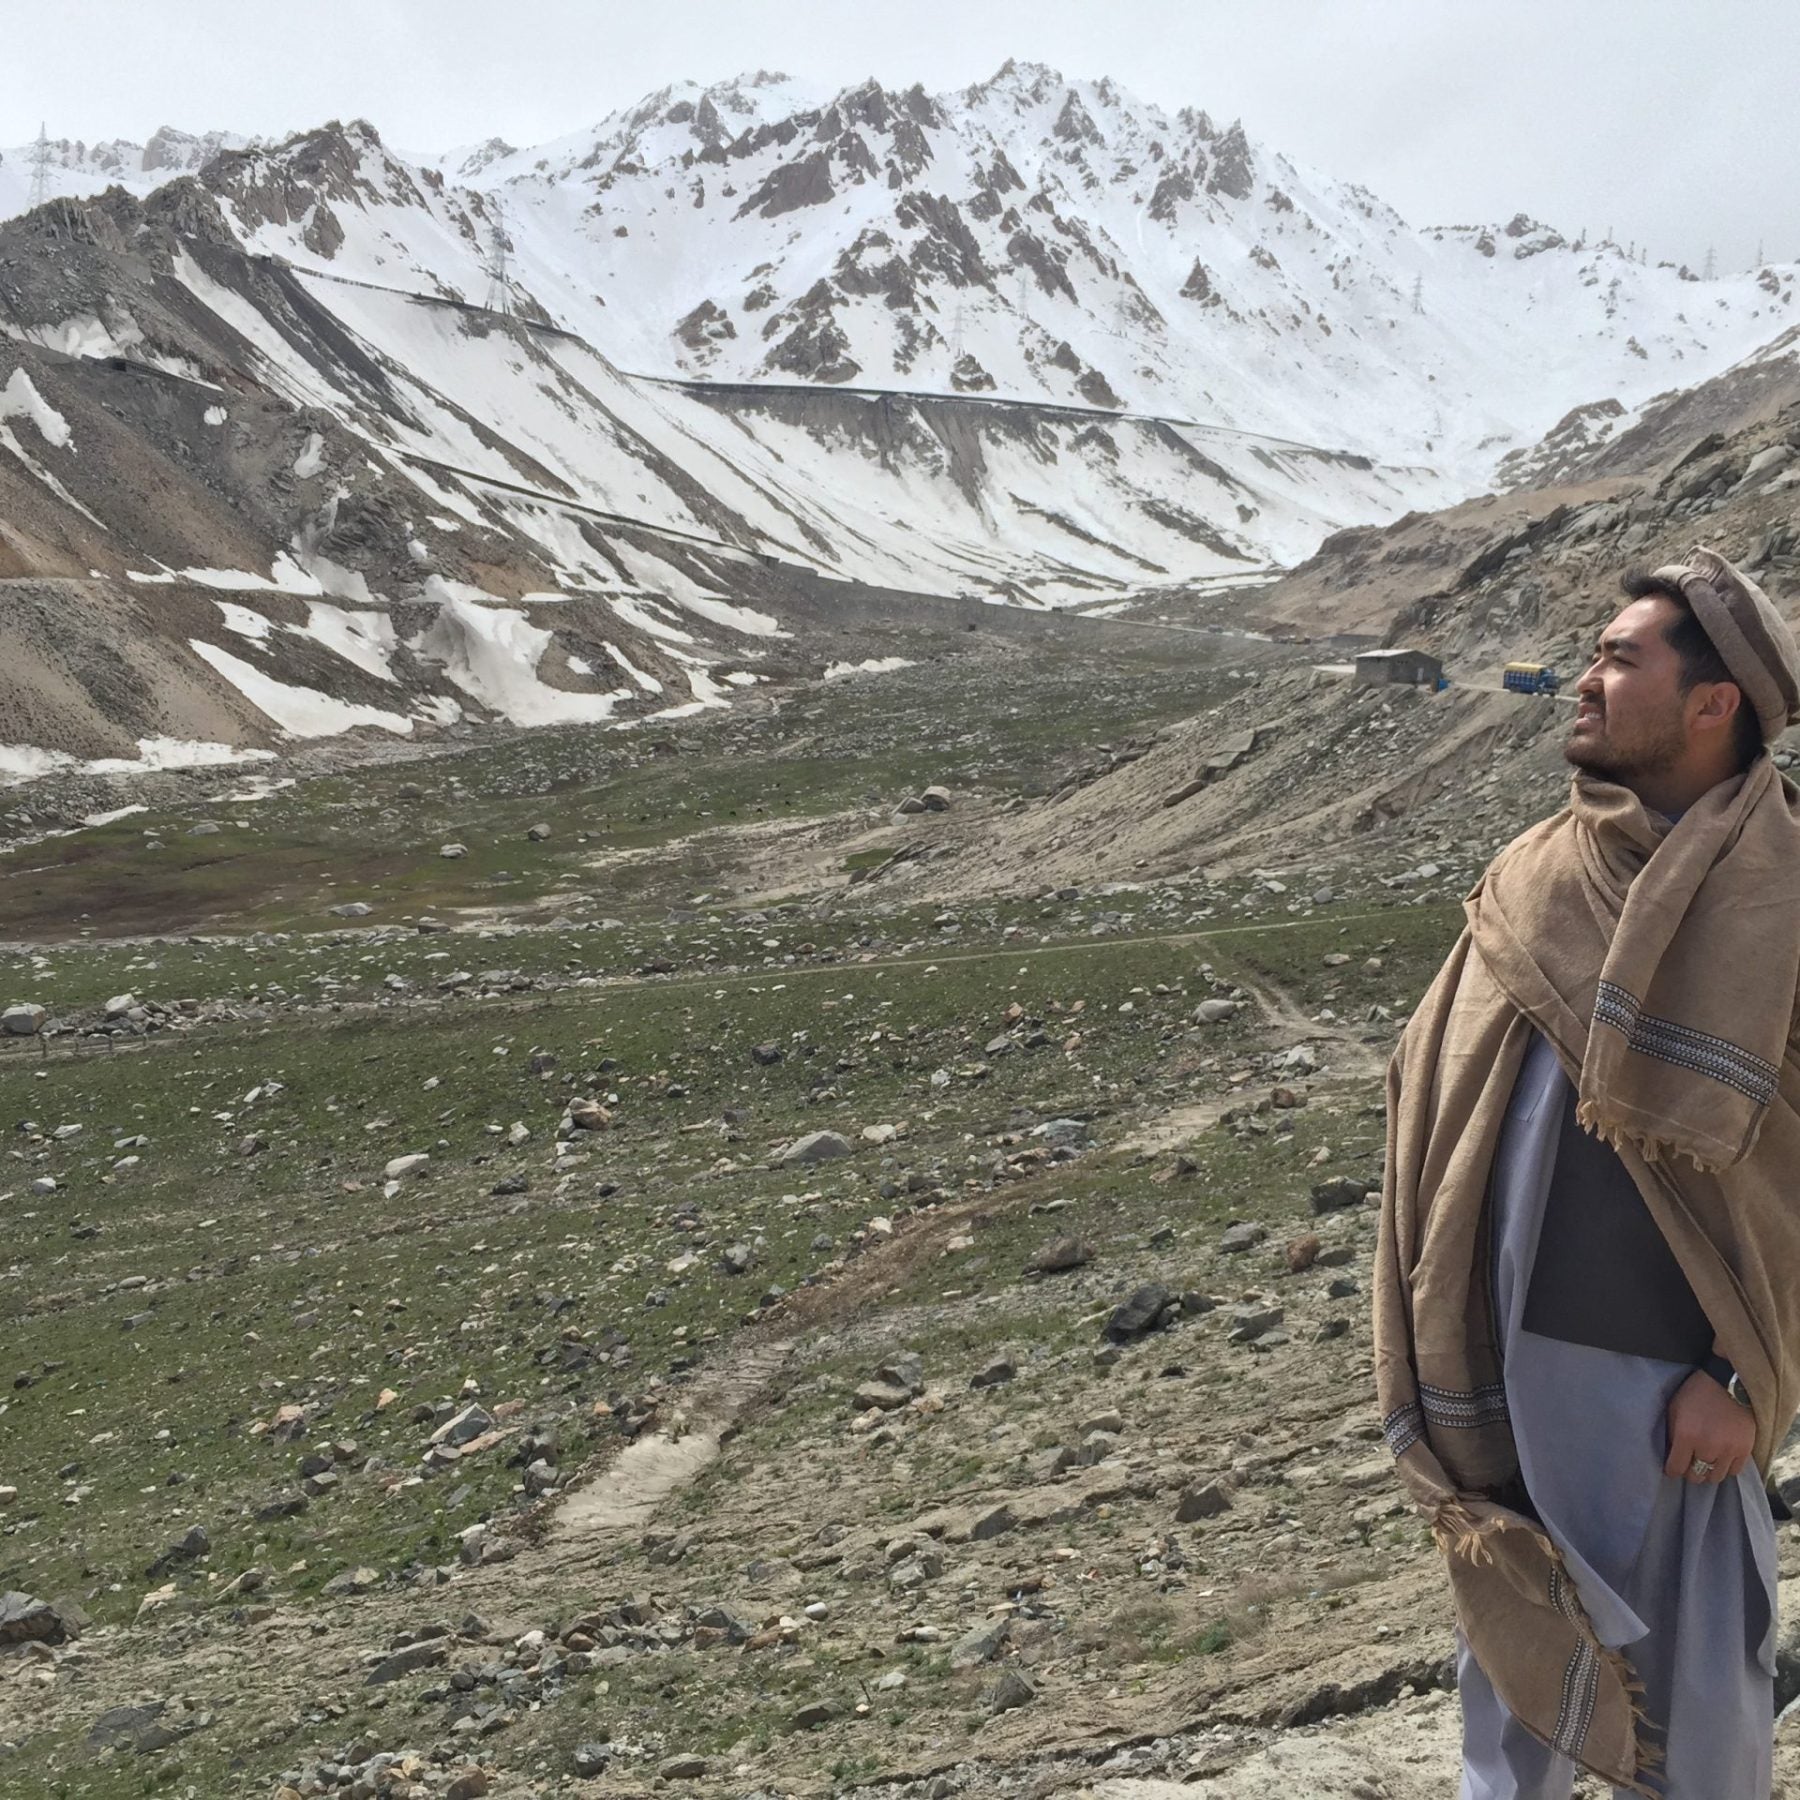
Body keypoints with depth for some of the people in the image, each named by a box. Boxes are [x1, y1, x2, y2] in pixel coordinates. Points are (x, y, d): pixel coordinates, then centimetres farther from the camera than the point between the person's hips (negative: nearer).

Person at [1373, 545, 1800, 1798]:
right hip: (1502, 1349, 4)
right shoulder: (1533, 877, 1)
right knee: (1514, 1623, 21)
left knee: (1697, 1670, 10)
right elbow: (1440, 1098, 7)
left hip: (1667, 1370, -4)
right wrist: (1431, 1327, 5)